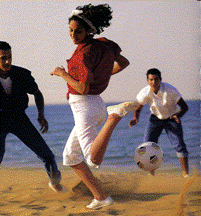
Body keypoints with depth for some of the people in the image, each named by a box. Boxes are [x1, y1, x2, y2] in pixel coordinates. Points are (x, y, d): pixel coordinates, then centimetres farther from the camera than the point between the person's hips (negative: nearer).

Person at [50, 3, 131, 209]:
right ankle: (100, 197, 14)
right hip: (94, 106, 9)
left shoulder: (85, 53, -19)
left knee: (93, 160, -20)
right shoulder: (102, 44, 6)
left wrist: (62, 74, -8)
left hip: (85, 108, -9)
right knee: (69, 156, 17)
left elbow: (83, 89, -22)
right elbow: (124, 62, 20)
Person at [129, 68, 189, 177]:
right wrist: (135, 119, -28)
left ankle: (186, 173, -9)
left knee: (179, 144, -16)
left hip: (172, 118, -2)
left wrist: (178, 115, -41)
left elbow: (184, 106, -20)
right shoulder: (144, 93, -21)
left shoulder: (170, 90, -28)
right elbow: (138, 109, -5)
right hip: (155, 118, 2)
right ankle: (151, 174, 3)